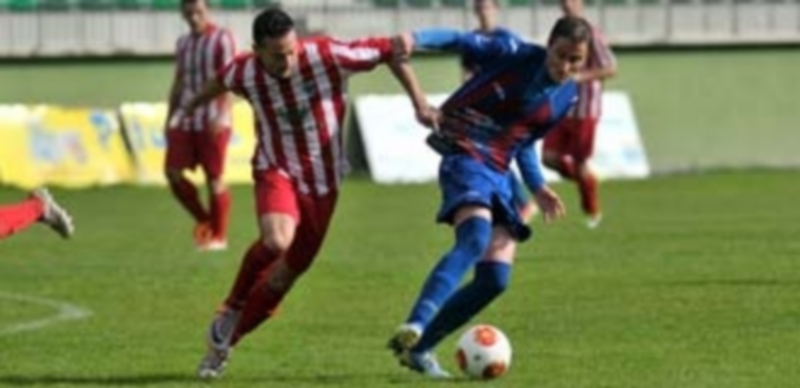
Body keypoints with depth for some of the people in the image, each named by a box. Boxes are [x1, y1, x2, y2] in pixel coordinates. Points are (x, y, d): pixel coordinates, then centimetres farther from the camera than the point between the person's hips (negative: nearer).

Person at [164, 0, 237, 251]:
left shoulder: (222, 39, -3)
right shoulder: (183, 43, 16)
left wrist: (222, 115, -22)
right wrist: (169, 119, 19)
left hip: (212, 122, -6)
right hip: (185, 121, 6)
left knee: (214, 178, -2)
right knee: (173, 172, -3)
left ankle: (219, 235, 9)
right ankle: (203, 220, 15)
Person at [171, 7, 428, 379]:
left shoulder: (327, 55, -21)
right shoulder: (245, 72, -13)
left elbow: (389, 50, -11)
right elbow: (221, 81, 12)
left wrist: (419, 102, -14)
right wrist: (192, 105, 31)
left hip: (322, 181, 1)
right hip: (277, 170, -1)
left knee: (285, 274, 7)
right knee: (277, 240, -33)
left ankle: (224, 339, 27)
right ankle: (232, 310, -6)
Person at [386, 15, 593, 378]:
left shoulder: (567, 95, 10)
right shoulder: (516, 56, -9)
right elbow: (463, 41, -15)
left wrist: (537, 187, 14)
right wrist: (416, 38, -32)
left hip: (498, 175, 7)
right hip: (466, 159, -7)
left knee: (495, 279, -3)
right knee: (476, 237, -34)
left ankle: (418, 348, 10)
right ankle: (414, 326, -48)